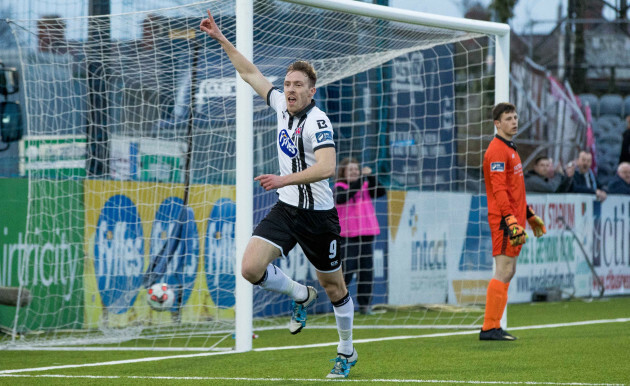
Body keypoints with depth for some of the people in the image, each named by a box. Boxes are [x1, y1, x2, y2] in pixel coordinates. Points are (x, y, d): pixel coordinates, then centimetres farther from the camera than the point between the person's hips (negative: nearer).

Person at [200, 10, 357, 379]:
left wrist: (285, 179, -37)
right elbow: (251, 73, 13)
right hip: (286, 209, 6)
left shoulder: (318, 122, -19)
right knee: (252, 266, -14)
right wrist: (222, 39, 10)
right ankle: (302, 296, 15)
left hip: (318, 214, -6)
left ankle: (347, 352, 28)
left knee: (334, 286, 8)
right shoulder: (282, 106, 2)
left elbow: (327, 167, -32)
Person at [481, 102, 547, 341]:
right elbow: (499, 191, -19)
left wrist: (530, 216, 28)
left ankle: (492, 328, 10)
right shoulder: (497, 150, -11)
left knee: (508, 273, 9)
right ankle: (490, 328, -11)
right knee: (504, 272, -11)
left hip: (513, 218, 10)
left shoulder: (510, 149, 21)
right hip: (503, 219, -10)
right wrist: (511, 221, -25)